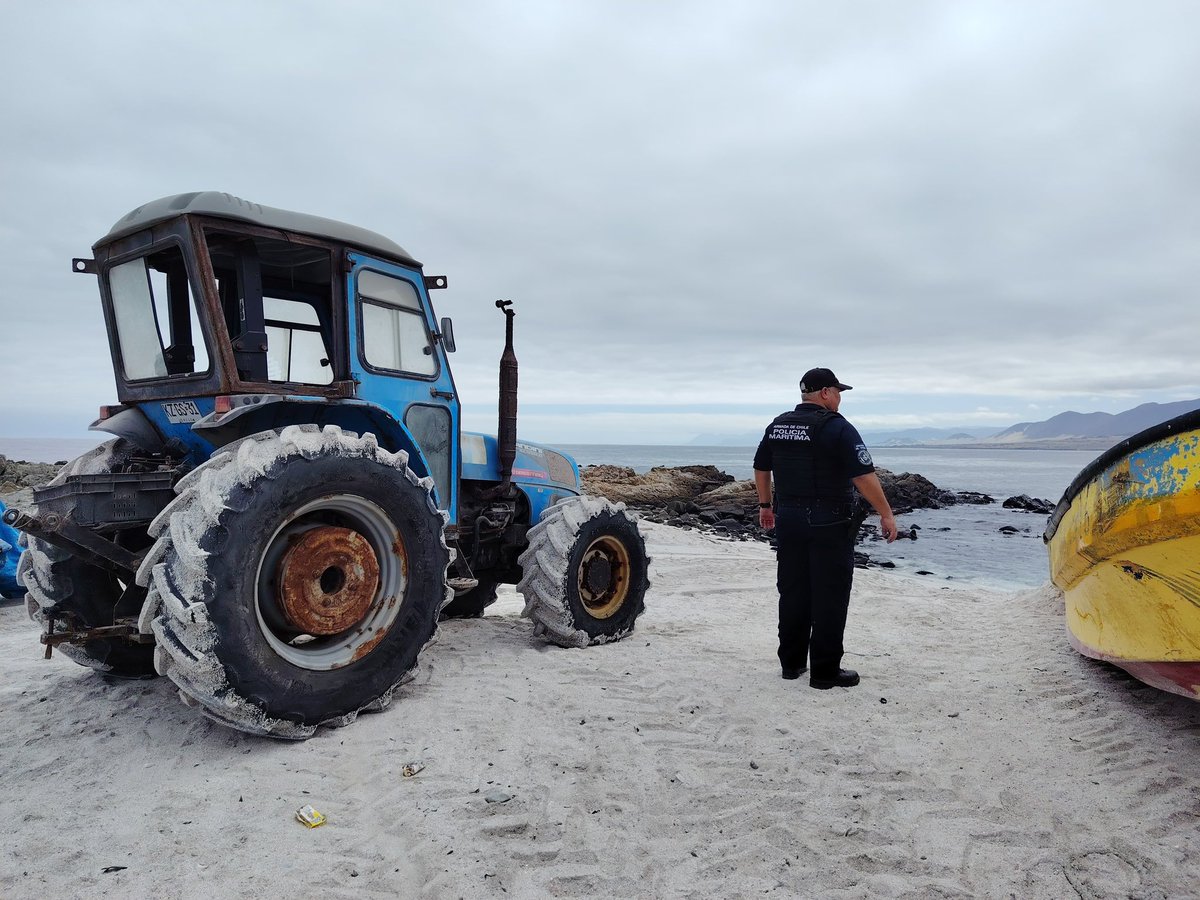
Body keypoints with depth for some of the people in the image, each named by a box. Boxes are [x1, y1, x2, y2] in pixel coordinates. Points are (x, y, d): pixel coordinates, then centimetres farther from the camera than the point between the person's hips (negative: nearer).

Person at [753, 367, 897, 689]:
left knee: (793, 591, 14)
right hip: (829, 523, -6)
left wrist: (765, 505, 26)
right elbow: (864, 475, -16)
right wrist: (886, 514, -9)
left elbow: (761, 467, 16)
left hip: (788, 519, 7)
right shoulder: (837, 427, -12)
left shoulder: (777, 425, 8)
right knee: (830, 596, 2)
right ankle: (825, 671, 7)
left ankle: (791, 662, 23)